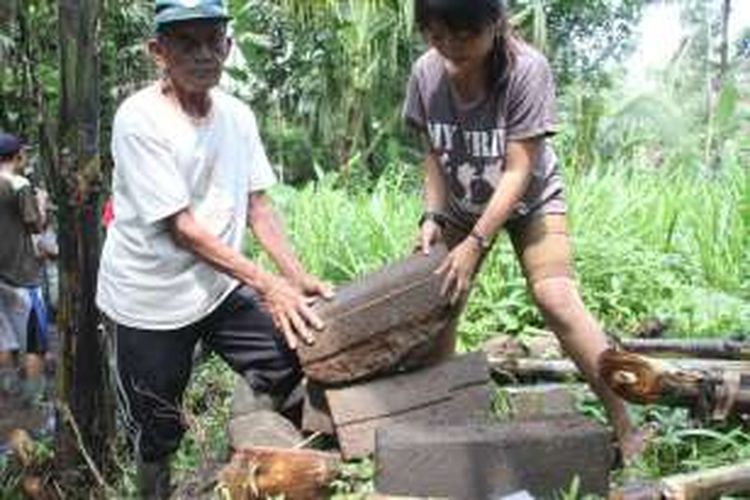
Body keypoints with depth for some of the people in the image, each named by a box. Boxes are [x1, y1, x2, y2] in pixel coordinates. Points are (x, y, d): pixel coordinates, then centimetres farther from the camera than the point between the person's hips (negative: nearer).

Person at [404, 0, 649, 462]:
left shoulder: (527, 69, -29)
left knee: (556, 297, -20)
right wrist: (434, 216, -17)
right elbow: (435, 154, -4)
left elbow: (518, 171, -28)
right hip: (462, 206, 4)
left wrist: (476, 242, -32)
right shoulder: (426, 72, -18)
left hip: (530, 200, -4)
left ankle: (626, 427, -11)